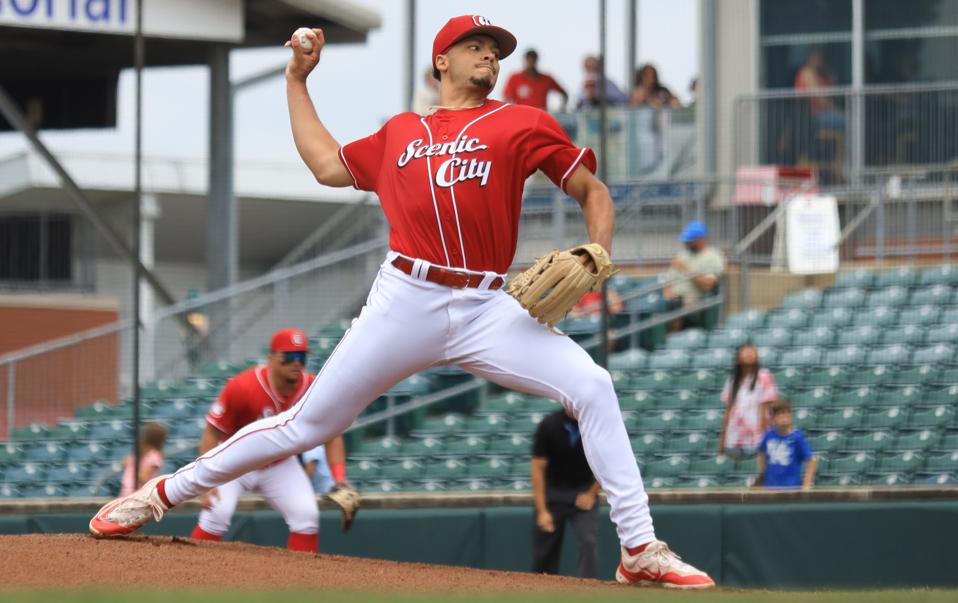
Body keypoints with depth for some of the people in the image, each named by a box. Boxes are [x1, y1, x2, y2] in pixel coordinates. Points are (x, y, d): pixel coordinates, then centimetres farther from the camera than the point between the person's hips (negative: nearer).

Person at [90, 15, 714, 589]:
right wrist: (298, 79, 30)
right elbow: (327, 164, 30)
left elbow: (593, 191, 12)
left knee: (591, 386, -20)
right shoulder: (400, 133, 19)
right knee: (307, 423, 0)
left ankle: (640, 549, -16)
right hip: (406, 302, 1)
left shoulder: (522, 123, 11)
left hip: (490, 310, -1)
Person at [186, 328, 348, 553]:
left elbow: (332, 437, -6)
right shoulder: (242, 387, -29)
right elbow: (212, 435, -22)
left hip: (281, 465, 4)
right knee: (217, 512, -24)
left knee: (307, 516, -12)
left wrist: (339, 481, -18)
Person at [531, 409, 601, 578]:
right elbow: (538, 468, -13)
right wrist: (542, 511, -17)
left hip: (584, 493, 0)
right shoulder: (549, 425, -17)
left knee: (588, 543, -16)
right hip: (553, 492, 0)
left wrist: (591, 494, -6)